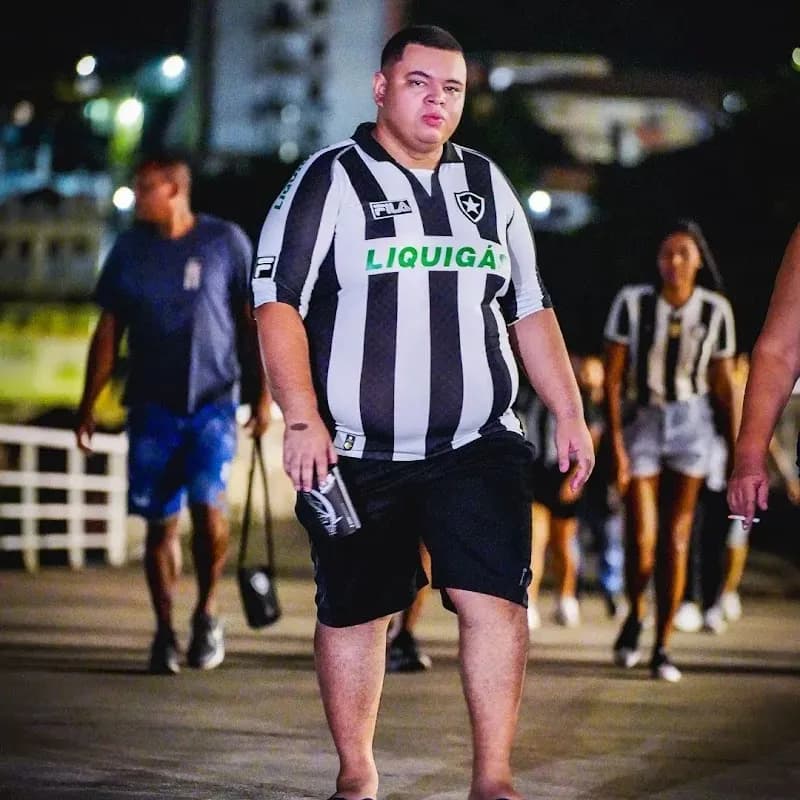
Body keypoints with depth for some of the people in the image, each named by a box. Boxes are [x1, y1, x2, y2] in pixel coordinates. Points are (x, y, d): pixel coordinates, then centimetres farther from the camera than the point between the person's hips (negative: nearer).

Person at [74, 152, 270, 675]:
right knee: (161, 522, 1)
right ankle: (165, 632, 12)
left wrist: (263, 394, -2)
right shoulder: (130, 250, 6)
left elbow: (253, 320, 3)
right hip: (152, 406, 2)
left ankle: (208, 612, 3)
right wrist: (89, 405, 6)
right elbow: (109, 332, 10)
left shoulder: (226, 242, -1)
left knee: (208, 503, -17)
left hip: (213, 402, -2)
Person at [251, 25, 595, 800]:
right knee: (353, 613, 6)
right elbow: (277, 305, -8)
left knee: (494, 600, -10)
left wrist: (569, 412, 11)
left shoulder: (487, 186, 12)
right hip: (359, 455, -3)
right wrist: (302, 418, -18)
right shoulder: (330, 181, -3)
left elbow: (530, 309, 18)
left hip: (478, 448, 3)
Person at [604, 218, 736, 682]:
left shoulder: (715, 311, -3)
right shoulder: (632, 302, -9)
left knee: (675, 540, -2)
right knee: (641, 540, -9)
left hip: (691, 426, 1)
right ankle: (635, 617, 22)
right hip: (641, 424, -1)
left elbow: (724, 385, 3)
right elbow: (612, 379, -7)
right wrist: (615, 445, -13)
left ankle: (663, 648, 7)